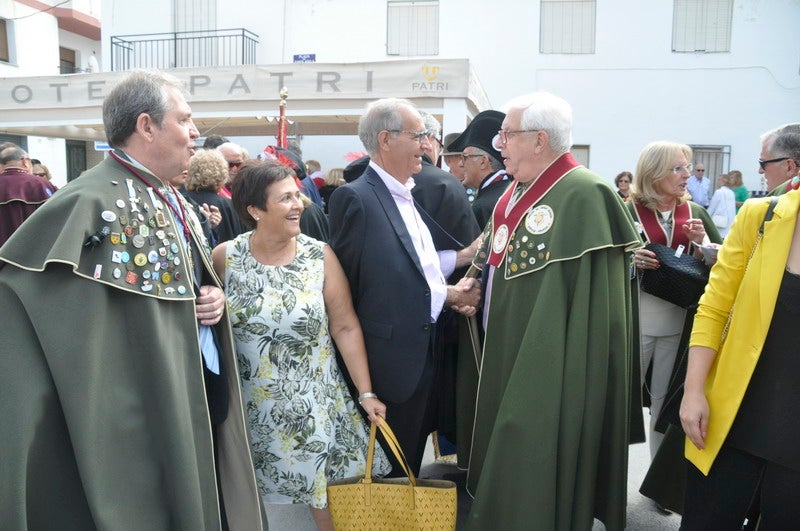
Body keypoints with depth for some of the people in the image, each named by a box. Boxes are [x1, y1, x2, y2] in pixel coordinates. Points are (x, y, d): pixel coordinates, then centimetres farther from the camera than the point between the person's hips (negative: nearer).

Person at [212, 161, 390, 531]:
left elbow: (345, 327, -7)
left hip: (313, 405, 0)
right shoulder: (225, 257, -8)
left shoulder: (320, 255, -9)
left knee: (328, 497, 8)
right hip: (250, 405, 1)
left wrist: (366, 392, -7)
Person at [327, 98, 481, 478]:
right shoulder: (355, 198, -17)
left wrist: (461, 257, -1)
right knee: (391, 471, 10)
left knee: (412, 461, 23)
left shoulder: (407, 194, 11)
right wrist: (446, 295, -11)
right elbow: (367, 281, -19)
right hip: (393, 358, -8)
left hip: (425, 352, 8)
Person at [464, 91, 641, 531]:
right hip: (506, 355, 9)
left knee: (534, 476, 7)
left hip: (548, 371, -8)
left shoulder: (582, 195, -18)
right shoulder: (516, 192, 10)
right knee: (505, 461, 21)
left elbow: (584, 304, -21)